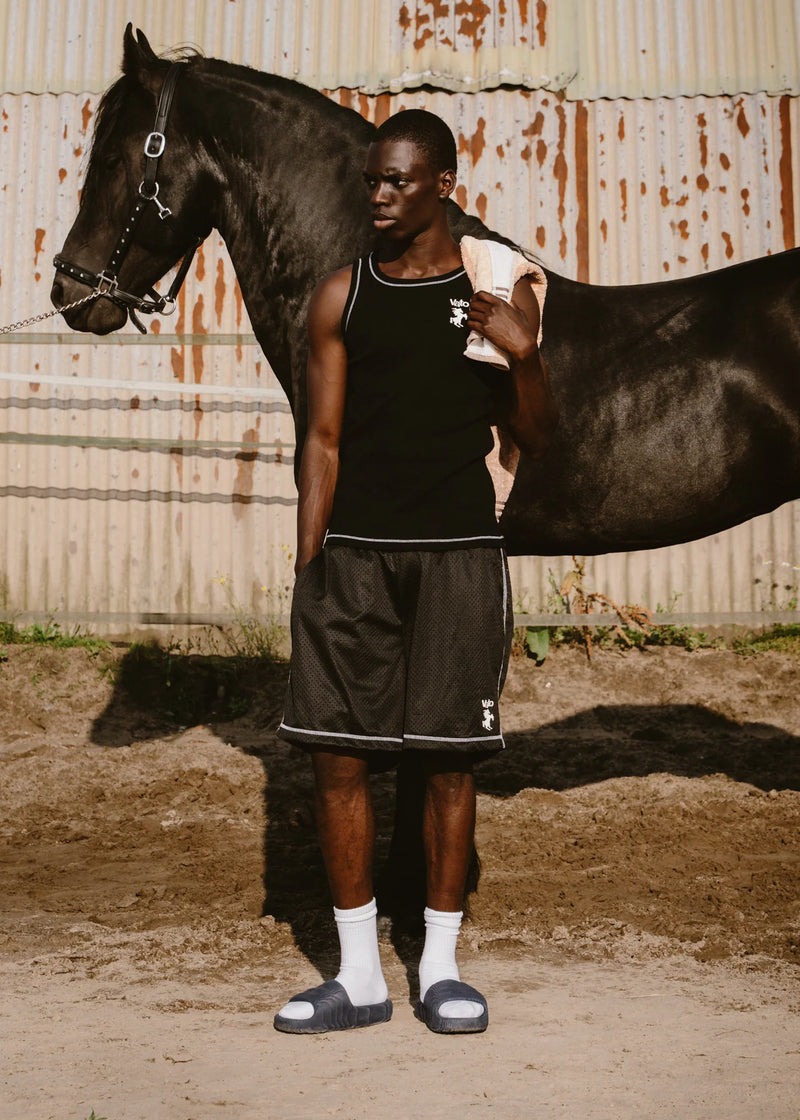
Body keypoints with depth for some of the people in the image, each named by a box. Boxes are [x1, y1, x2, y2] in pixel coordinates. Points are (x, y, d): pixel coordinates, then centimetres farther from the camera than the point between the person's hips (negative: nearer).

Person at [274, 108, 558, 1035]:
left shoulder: (493, 292, 4)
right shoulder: (341, 296, 6)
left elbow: (534, 438, 7)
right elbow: (324, 441, 6)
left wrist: (526, 356, -12)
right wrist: (307, 564, 0)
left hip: (459, 550, -1)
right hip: (354, 551, 1)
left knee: (450, 758, 4)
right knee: (336, 755, 1)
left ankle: (441, 965, 20)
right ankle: (359, 975, 16)